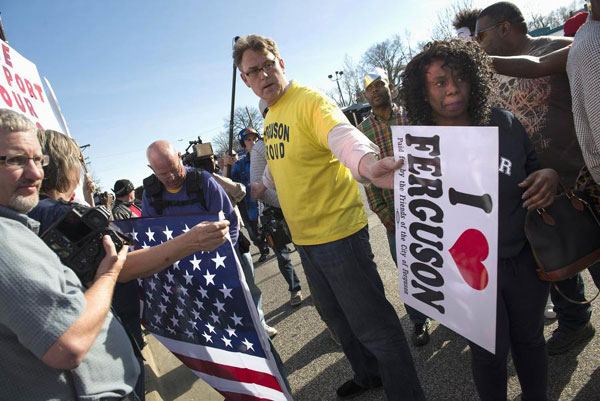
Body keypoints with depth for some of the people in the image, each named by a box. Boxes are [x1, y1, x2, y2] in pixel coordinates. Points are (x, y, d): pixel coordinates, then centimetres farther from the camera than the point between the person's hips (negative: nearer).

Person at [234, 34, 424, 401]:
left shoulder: (310, 101, -18)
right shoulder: (270, 116, 8)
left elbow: (342, 134, -40)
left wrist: (365, 162, -61)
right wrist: (262, 184, 42)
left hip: (338, 231, -9)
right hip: (304, 237, 9)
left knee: (372, 324, -1)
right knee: (338, 317, 25)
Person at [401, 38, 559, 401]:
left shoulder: (503, 123, -4)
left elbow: (535, 165, 10)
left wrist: (550, 176, -12)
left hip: (523, 255, 4)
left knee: (530, 338, 22)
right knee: (491, 352, 11)